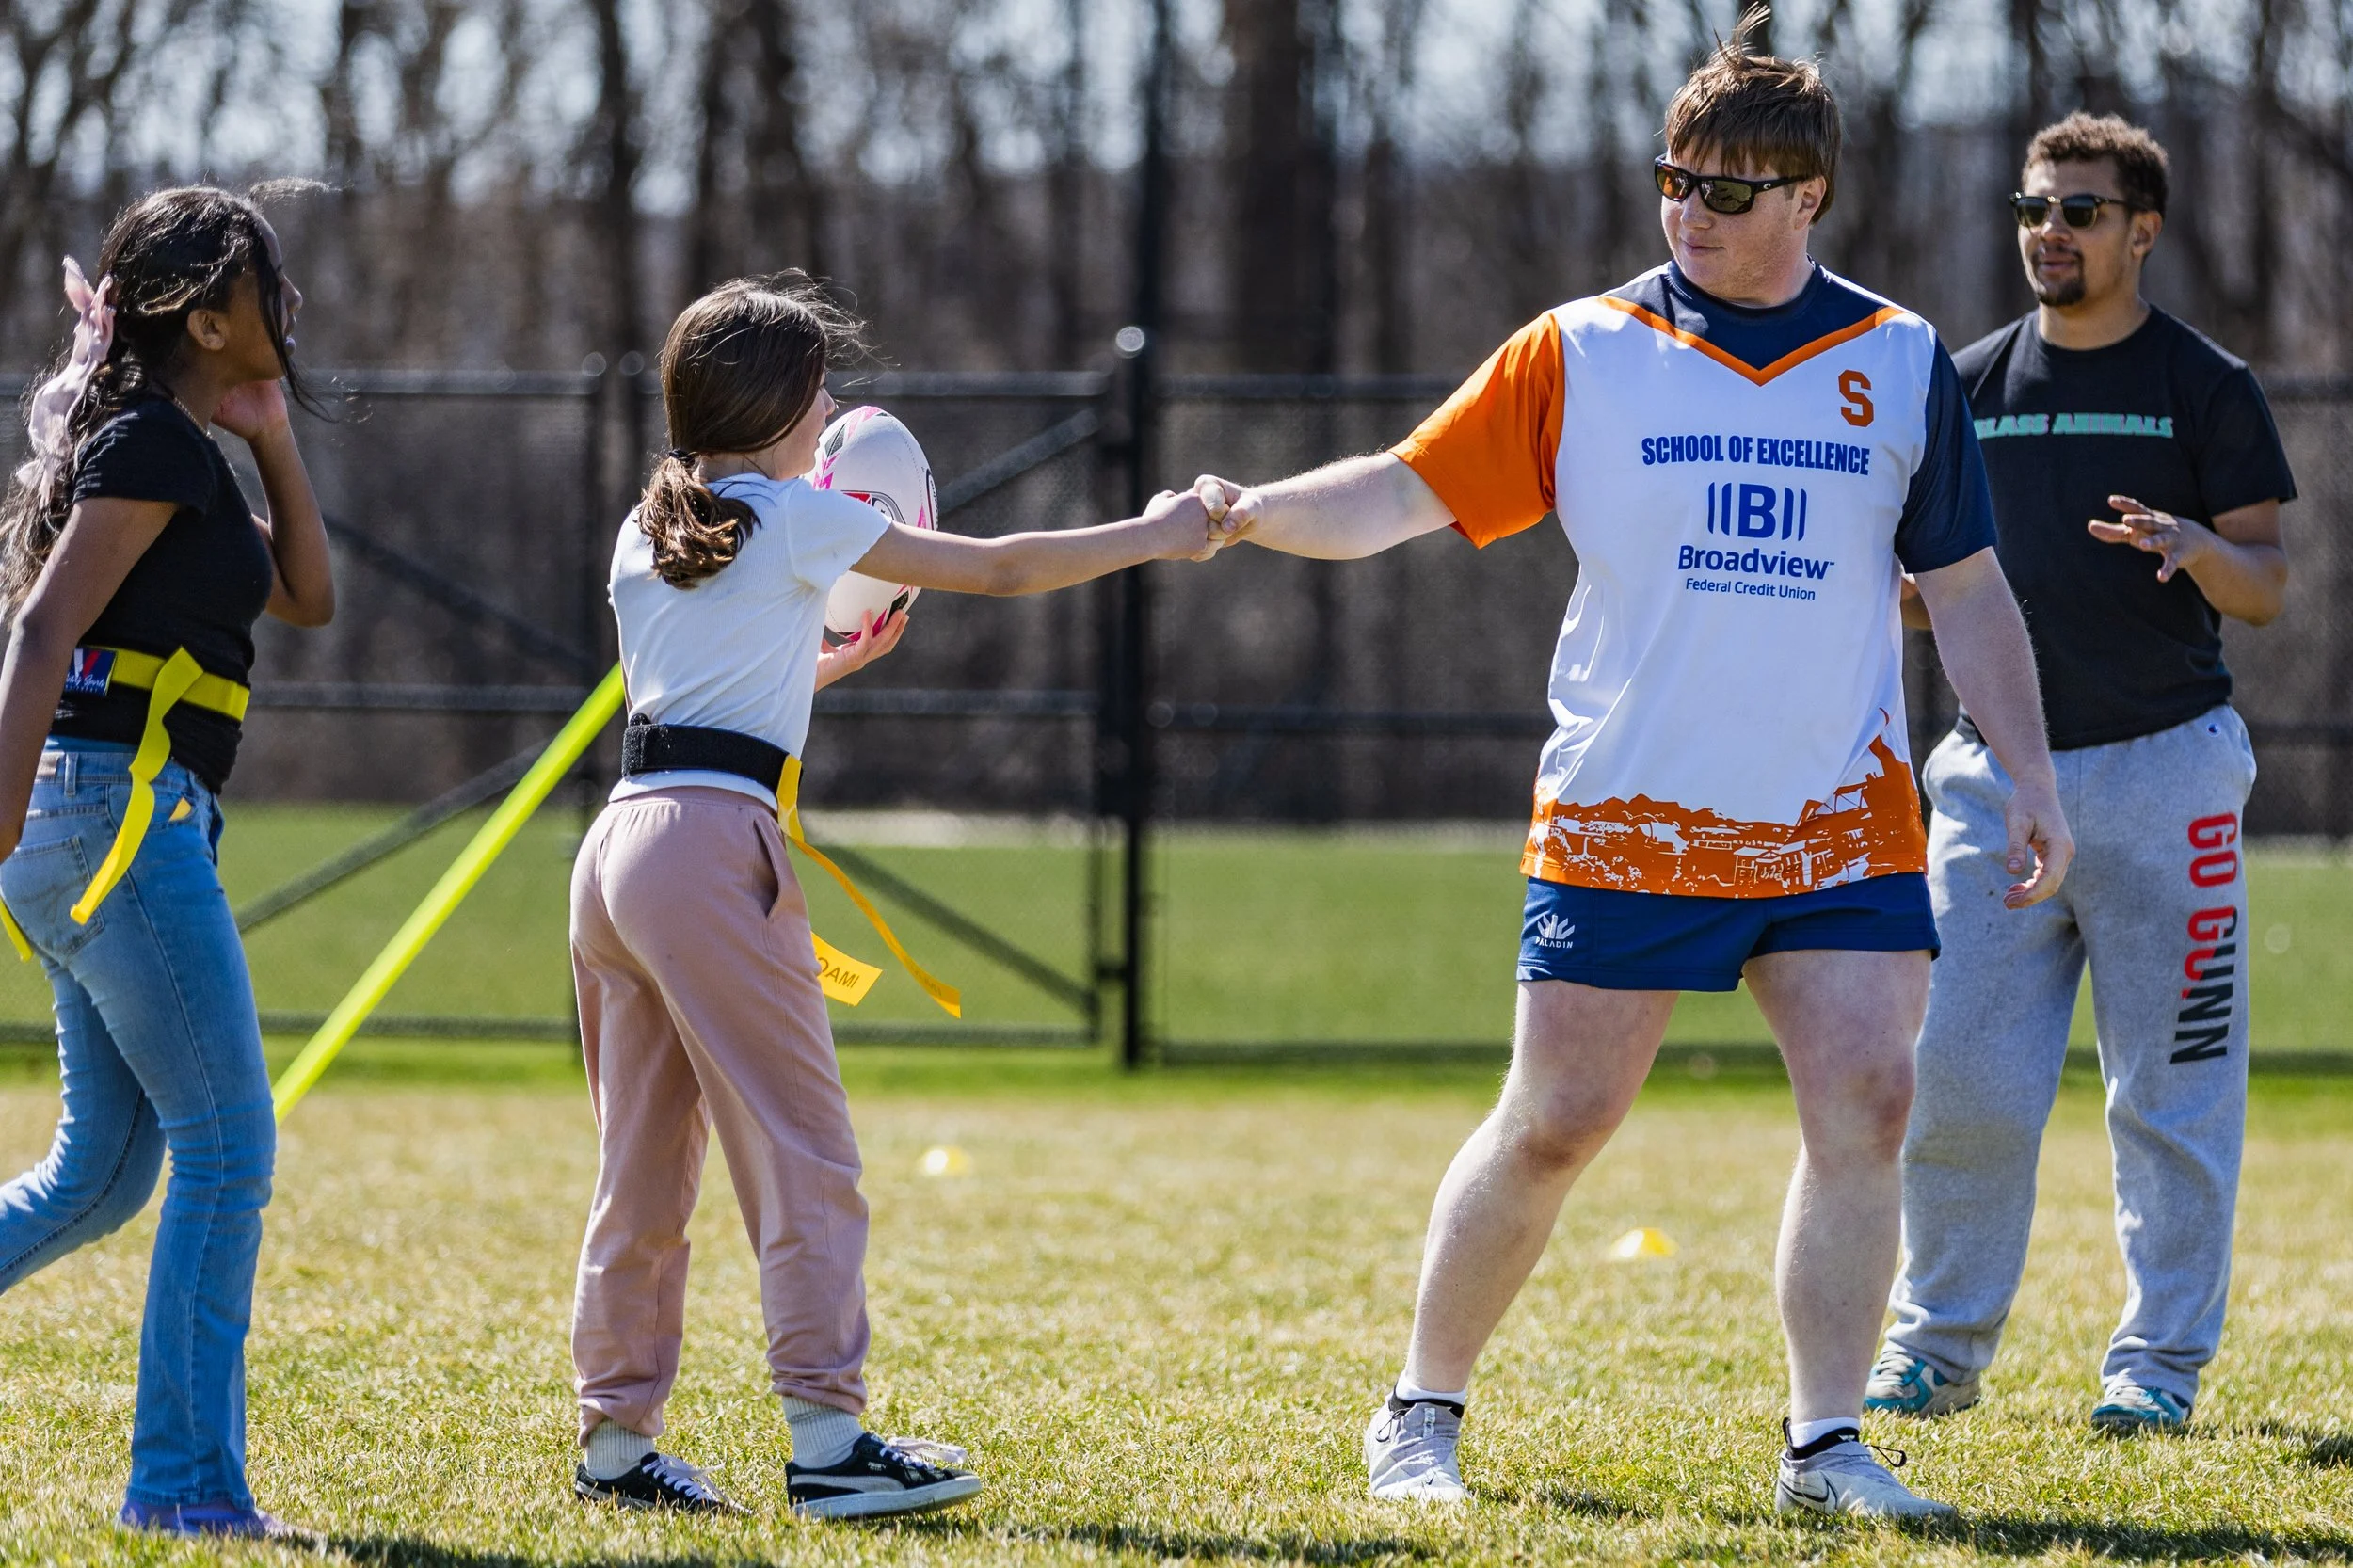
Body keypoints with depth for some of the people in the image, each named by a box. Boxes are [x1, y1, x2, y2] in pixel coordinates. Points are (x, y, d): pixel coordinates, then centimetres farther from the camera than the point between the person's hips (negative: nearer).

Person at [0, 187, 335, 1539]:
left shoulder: (183, 451, 19)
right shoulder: (155, 440, -11)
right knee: (228, 1150, -9)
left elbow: (309, 598, 23)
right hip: (122, 814, -10)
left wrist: (273, 437, 12)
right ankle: (188, 1481, -9)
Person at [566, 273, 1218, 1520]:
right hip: (714, 842, -7)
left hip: (618, 848, 8)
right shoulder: (795, 519, -1)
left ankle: (615, 1440, 15)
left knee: (643, 1170, 12)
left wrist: (835, 654, 37)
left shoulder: (645, 537, 19)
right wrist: (1151, 536, 15)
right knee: (804, 1159, -4)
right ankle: (827, 1440, -8)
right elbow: (998, 569, 4)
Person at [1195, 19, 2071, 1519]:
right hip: (1625, 820, -1)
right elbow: (1403, 494, -3)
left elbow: (1967, 592, 12)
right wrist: (1252, 510, -20)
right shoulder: (1581, 354, 1)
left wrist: (2032, 776, 6)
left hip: (1844, 822, 2)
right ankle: (1422, 1413, 16)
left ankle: (1827, 1444, -3)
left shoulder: (1902, 364, 6)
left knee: (1867, 1099, -11)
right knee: (1553, 1126, 0)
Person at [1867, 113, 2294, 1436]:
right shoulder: (1976, 386, 12)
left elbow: (2267, 588, -2)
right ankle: (1941, 1348, 12)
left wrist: (2195, 545, -23)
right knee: (1958, 1076, 0)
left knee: (2171, 1087, -1)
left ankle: (2164, 1359, 6)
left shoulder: (2207, 389, 0)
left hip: (2161, 769, -3)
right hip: (1998, 771, 4)